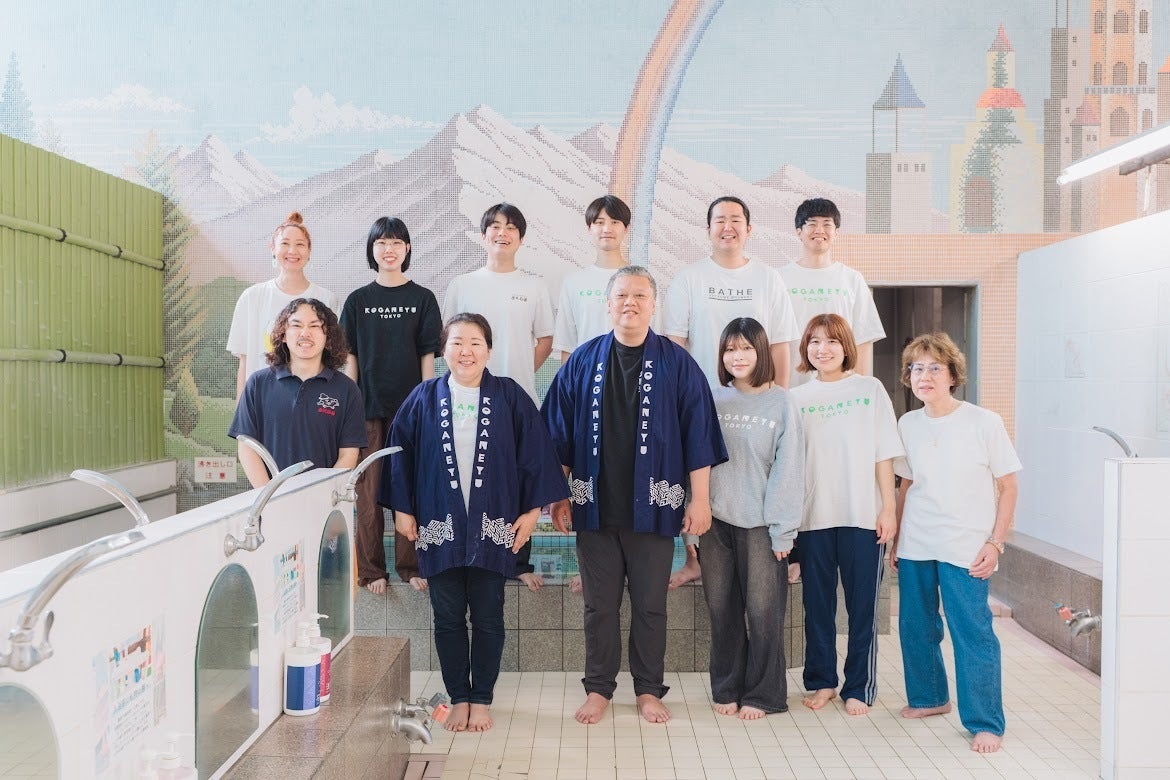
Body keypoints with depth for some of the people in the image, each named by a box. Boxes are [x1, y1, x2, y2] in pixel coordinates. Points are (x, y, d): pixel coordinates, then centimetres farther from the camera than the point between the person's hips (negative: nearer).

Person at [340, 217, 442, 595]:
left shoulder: (422, 298, 5)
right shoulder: (358, 300, 7)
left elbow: (428, 354, 3)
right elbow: (350, 355, 6)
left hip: (411, 405, 0)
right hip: (369, 406, 0)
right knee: (369, 488, 2)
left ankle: (410, 566, 14)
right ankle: (371, 569, 10)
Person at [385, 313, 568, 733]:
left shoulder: (509, 396, -1)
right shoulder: (424, 398, 3)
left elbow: (536, 451, -1)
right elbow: (400, 453, 6)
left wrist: (532, 509, -4)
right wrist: (402, 509, 2)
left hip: (492, 526, -1)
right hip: (439, 526, 1)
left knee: (488, 618, 7)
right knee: (447, 618, 8)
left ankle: (482, 700, 22)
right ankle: (459, 698, 23)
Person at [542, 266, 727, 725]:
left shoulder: (676, 365, -1)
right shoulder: (582, 362, 4)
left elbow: (698, 435, -2)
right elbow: (559, 435, 6)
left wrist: (700, 499, -5)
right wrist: (558, 495, 4)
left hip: (653, 506, -1)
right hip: (595, 506, 1)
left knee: (651, 604, 9)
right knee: (599, 605, 10)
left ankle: (649, 691, 23)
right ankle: (598, 689, 24)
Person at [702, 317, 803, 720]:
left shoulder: (780, 402, -2)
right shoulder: (714, 400, 6)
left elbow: (788, 468, -5)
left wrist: (782, 528, -9)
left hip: (760, 524, -3)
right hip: (716, 521, 3)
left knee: (763, 611, 3)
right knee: (722, 609, 10)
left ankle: (762, 693, 18)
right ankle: (726, 688, 24)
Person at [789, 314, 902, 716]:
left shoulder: (869, 389, 3)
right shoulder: (797, 397, 7)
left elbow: (884, 454, 1)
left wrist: (888, 507, -4)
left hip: (862, 516, -1)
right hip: (813, 516, 2)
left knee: (862, 606, 5)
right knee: (817, 604, 9)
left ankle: (859, 687, 17)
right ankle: (821, 682, 23)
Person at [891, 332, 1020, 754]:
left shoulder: (985, 423, -8)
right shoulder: (908, 424, 4)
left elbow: (1007, 487, -3)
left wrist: (995, 543, -9)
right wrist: (896, 539, 12)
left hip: (965, 549, -4)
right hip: (914, 546, 5)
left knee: (973, 633, -4)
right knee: (915, 627, 13)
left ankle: (985, 723, 9)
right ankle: (928, 697, 33)